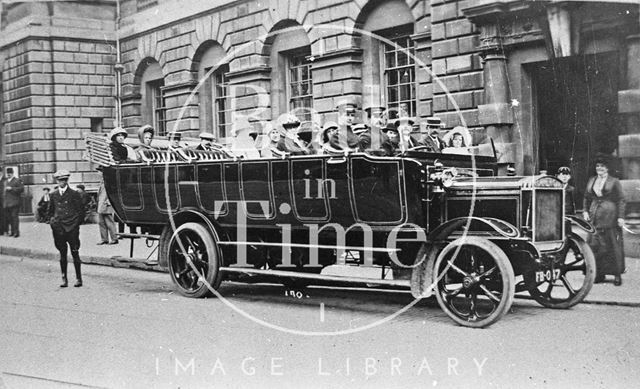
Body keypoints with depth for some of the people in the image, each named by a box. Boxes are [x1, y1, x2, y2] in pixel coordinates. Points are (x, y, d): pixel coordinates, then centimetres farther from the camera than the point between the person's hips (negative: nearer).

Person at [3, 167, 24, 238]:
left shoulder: (18, 180, 1)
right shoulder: (5, 182, 22)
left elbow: (21, 189, -10)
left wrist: (11, 188, -15)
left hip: (14, 202, -7)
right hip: (7, 203, 7)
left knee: (14, 216, -11)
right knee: (9, 217, 4)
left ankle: (17, 232, -10)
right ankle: (12, 231, 11)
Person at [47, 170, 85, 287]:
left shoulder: (74, 194, 0)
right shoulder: (54, 195, 11)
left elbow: (81, 211, 2)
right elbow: (51, 211, 21)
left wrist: (76, 224, -2)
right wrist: (52, 222, 9)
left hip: (72, 228, -3)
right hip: (58, 228, 3)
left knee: (75, 253, -3)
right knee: (62, 254, 6)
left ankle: (78, 278, 4)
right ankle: (64, 279, 10)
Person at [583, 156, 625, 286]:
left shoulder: (614, 182, 0)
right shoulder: (591, 181, 13)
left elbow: (621, 200, -2)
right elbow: (587, 198, 19)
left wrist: (621, 217, -9)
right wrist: (586, 211, 7)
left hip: (610, 216, -4)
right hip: (595, 217, 4)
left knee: (613, 245, -2)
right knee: (595, 245, 1)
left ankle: (617, 274, 4)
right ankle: (599, 273, 8)